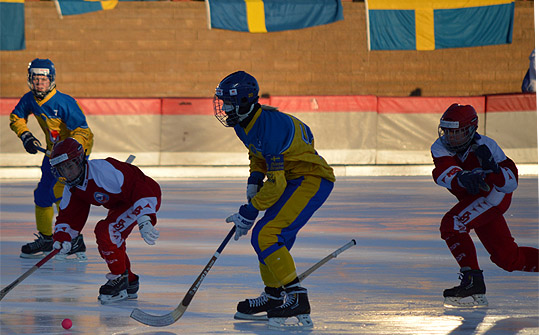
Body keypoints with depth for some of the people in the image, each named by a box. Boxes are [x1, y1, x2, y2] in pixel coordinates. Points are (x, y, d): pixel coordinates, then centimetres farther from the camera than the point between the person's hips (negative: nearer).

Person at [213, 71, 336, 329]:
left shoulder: (270, 126, -27)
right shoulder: (245, 124, 4)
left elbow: (276, 184, -26)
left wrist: (249, 213, -19)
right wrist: (254, 180, 9)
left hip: (311, 180, -10)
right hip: (293, 180, 10)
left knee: (266, 236, -19)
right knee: (264, 236, 16)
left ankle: (297, 301, -20)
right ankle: (273, 296, 31)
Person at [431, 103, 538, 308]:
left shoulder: (485, 146, -25)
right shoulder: (440, 147, -15)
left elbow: (511, 183, -29)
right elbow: (442, 172, -36)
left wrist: (493, 170, -48)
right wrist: (461, 178, -57)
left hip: (495, 196, -6)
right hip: (473, 199, 6)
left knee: (452, 225, -27)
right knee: (508, 258, 7)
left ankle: (473, 283, -24)